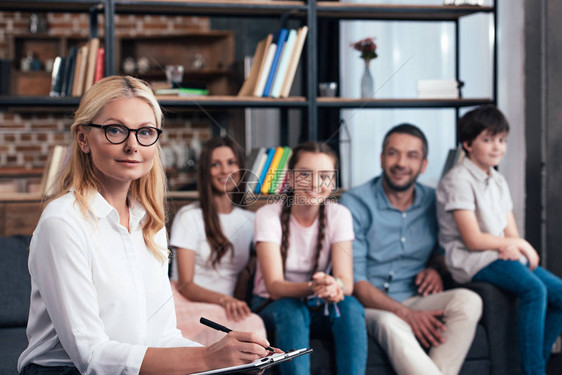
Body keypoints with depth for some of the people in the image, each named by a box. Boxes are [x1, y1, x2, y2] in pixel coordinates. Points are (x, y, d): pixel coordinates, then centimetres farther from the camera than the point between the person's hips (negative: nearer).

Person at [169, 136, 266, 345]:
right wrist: (224, 300, -24)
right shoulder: (189, 216, 2)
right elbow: (185, 285, -5)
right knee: (252, 325, -34)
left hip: (224, 311, 4)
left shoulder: (249, 221, 17)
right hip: (186, 305, -4)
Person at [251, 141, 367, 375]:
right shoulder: (268, 215, -14)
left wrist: (334, 286, -42)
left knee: (350, 306, -30)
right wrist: (312, 287, -43)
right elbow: (274, 285, -22)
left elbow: (346, 281, -16)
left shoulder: (339, 215, -6)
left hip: (320, 310, 2)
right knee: (290, 311, -35)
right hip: (274, 305, -2)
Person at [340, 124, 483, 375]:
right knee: (391, 324, -38)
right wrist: (405, 313, -24)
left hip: (415, 299, 4)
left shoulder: (432, 201, 7)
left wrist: (436, 268, 0)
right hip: (370, 305, -4)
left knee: (468, 301, -25)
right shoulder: (355, 203, -7)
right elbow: (354, 280, -12)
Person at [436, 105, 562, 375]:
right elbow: (473, 240, -15)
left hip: (502, 255, 9)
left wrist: (512, 246, -13)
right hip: (472, 261, -8)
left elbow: (511, 235, 13)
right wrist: (520, 244, -6)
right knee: (534, 289, -31)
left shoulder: (498, 181, 19)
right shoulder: (458, 180, -8)